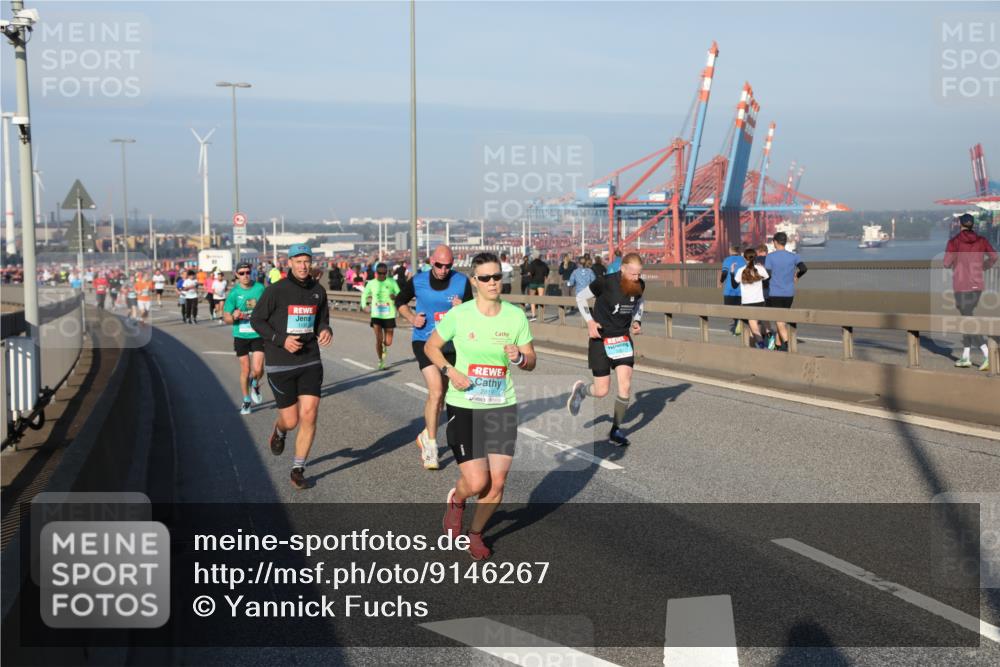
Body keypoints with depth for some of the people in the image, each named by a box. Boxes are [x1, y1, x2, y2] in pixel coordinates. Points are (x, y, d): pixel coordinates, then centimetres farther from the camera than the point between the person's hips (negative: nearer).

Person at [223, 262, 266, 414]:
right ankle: (246, 401, 26)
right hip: (241, 336, 0)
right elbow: (226, 318, -4)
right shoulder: (234, 293, -6)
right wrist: (234, 317, -24)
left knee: (258, 369, -11)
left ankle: (255, 385, 25)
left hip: (258, 334, 0)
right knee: (245, 370, 7)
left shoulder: (260, 288, -2)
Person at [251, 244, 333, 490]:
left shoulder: (318, 291, 4)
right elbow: (256, 320, -3)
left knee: (309, 416, -7)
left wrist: (325, 331, -6)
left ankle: (298, 470, 8)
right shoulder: (276, 290, -9)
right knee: (291, 421, 2)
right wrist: (281, 340, -17)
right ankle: (279, 431, 42)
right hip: (280, 364, -3)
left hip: (310, 361, 3)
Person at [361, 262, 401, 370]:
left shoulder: (392, 282, -2)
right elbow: (364, 294, 18)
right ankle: (380, 361, 5)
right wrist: (364, 306, 4)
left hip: (389, 315, 0)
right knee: (379, 339, -12)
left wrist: (395, 297, -22)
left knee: (388, 342, 4)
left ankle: (385, 347, 42)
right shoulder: (371, 283, 2)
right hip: (376, 315, 0)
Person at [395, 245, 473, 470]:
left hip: (451, 343, 3)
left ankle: (426, 435, 37)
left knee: (440, 394, 15)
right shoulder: (418, 281, -4)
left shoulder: (462, 282, -4)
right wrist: (411, 318, -4)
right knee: (436, 391, -17)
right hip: (425, 341, -3)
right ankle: (430, 445, -7)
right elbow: (400, 300, 13)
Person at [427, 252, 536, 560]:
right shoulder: (458, 315, -9)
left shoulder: (516, 316, -3)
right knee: (477, 482, -10)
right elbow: (431, 346, 6)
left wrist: (519, 358, -17)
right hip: (463, 407, -3)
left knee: (497, 482, 2)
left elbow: (531, 361, 6)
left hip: (503, 407, 3)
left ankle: (475, 533, 29)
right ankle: (456, 500, 28)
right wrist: (450, 371, -11)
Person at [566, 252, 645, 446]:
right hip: (601, 340, -4)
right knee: (602, 391, -2)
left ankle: (616, 430, 10)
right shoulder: (605, 283, -20)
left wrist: (637, 321, 1)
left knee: (625, 386, -6)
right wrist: (590, 321, -15)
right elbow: (581, 297, -5)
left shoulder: (639, 286, -5)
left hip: (623, 339, 4)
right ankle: (580, 389, 34)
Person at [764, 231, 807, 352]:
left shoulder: (770, 257, -6)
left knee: (780, 321, -6)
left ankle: (786, 343, -25)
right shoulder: (793, 256, 2)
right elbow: (804, 268, -11)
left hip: (775, 293, -4)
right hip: (789, 293, 4)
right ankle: (779, 344, 24)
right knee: (783, 319, 17)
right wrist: (796, 277, 8)